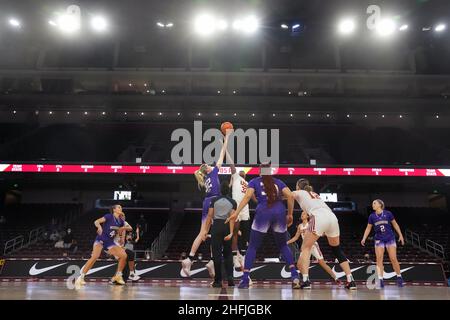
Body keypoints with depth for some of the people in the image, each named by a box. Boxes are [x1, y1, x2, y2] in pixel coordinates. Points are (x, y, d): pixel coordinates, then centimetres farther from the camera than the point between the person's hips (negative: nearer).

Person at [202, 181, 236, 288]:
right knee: (228, 253, 13)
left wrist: (205, 230, -2)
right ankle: (230, 277, -2)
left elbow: (209, 215, -4)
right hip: (227, 227, 1)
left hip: (216, 226, -1)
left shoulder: (214, 200, 2)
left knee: (217, 254, 1)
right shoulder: (233, 202, 2)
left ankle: (218, 281, 2)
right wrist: (231, 232, -15)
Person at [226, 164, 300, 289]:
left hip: (263, 213, -2)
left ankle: (245, 279, 2)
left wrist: (236, 213, -6)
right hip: (280, 212, 2)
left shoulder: (254, 182, 17)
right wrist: (290, 214, 15)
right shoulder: (278, 182, 23)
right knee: (283, 246, 20)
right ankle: (294, 275, 5)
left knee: (253, 247, 9)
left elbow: (247, 196, 0)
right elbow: (290, 196, 8)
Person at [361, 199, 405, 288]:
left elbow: (395, 224, 5)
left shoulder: (388, 213, -5)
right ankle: (380, 280, -7)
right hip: (379, 240, 2)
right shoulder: (372, 216, 0)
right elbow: (368, 228, 8)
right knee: (379, 259, -9)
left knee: (393, 259, -1)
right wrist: (364, 238, -3)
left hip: (390, 239, -2)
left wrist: (400, 235, 4)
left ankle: (399, 277, 18)